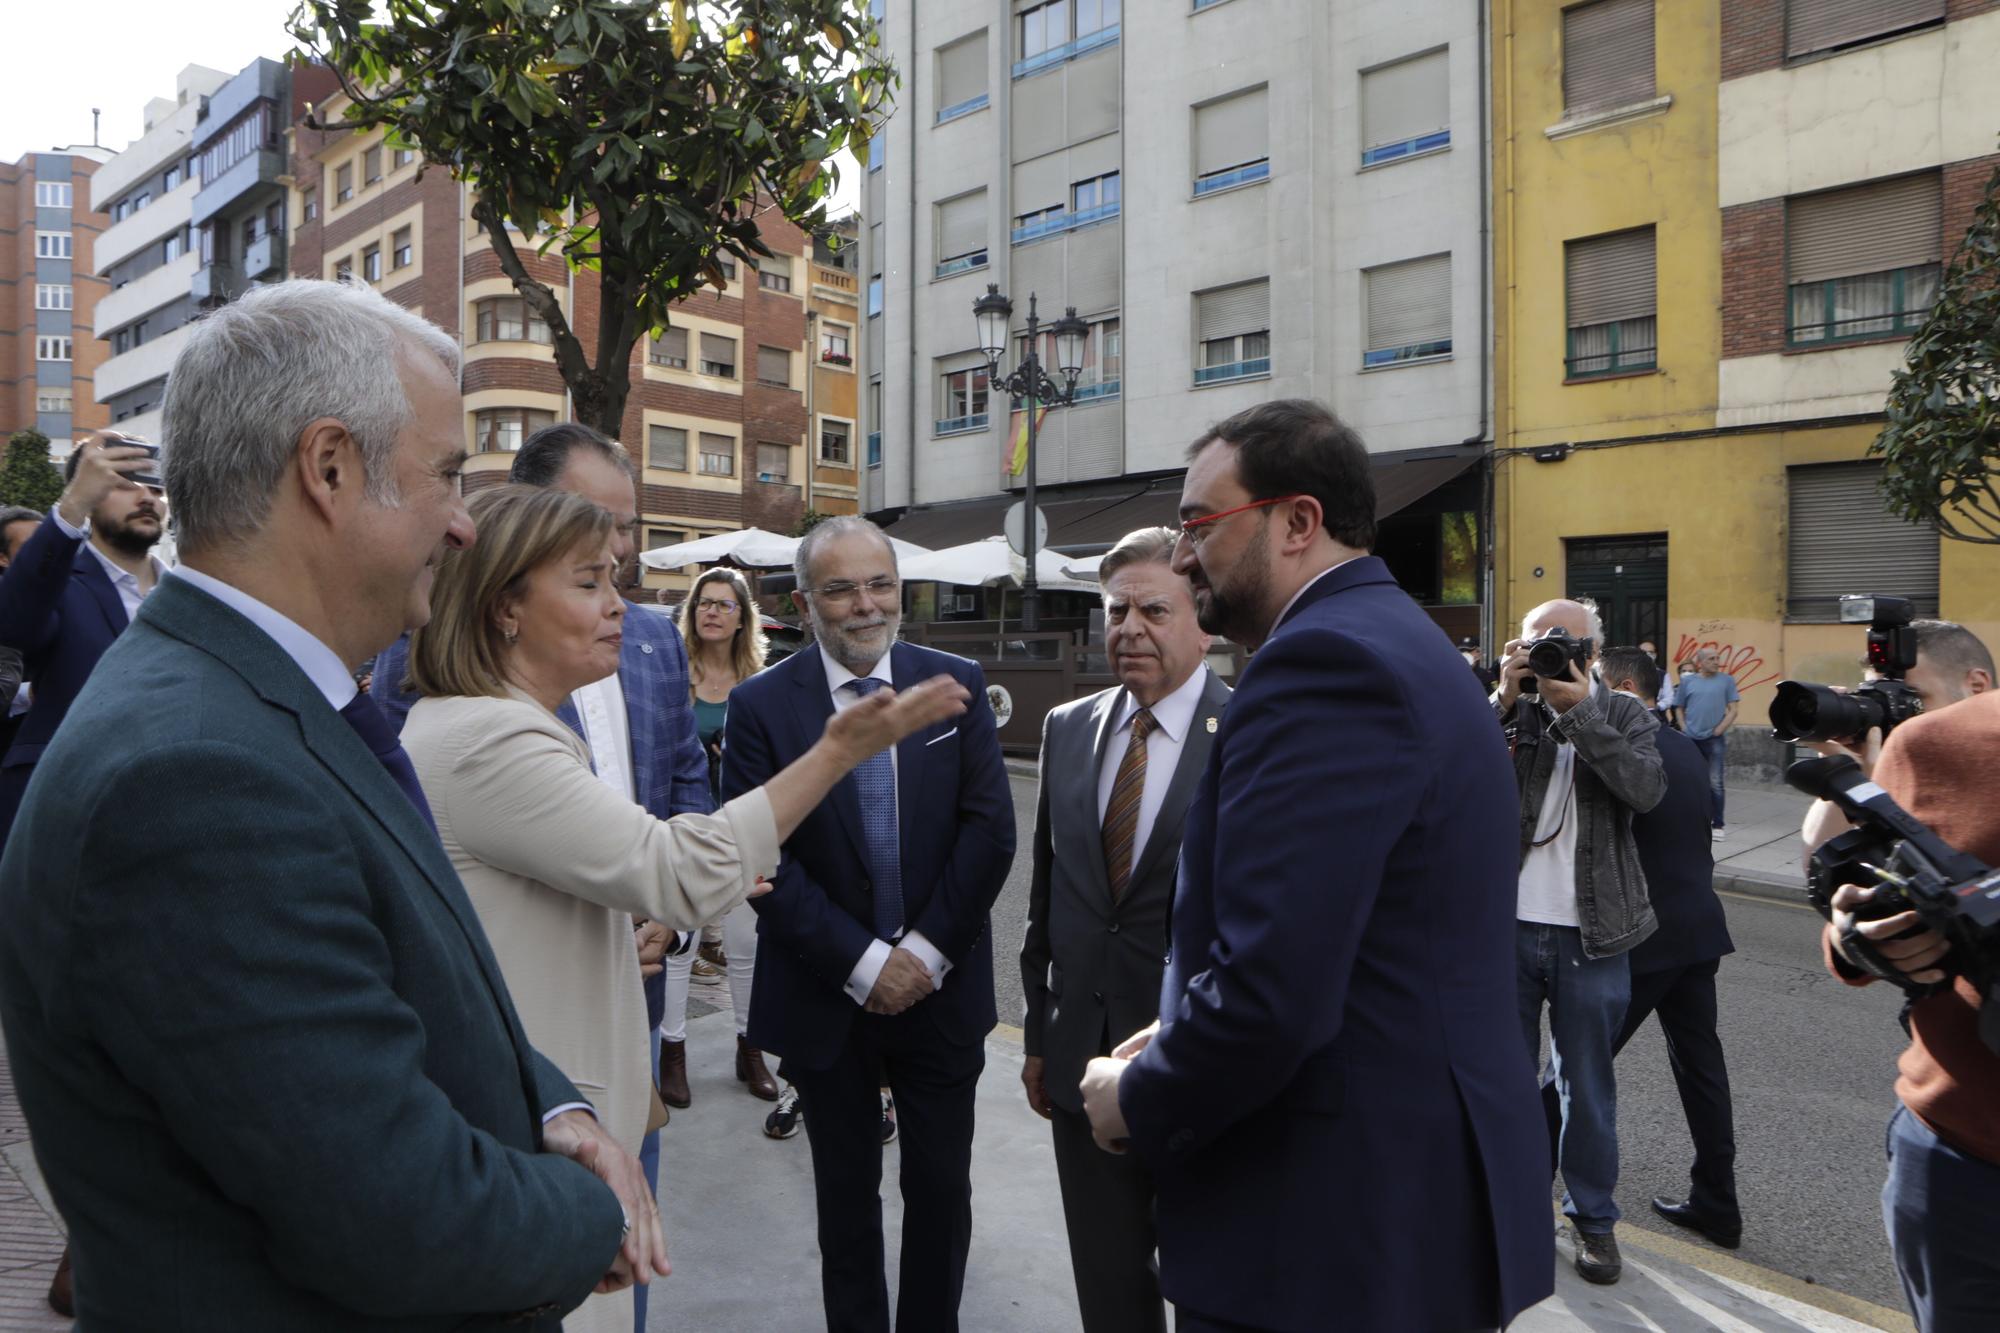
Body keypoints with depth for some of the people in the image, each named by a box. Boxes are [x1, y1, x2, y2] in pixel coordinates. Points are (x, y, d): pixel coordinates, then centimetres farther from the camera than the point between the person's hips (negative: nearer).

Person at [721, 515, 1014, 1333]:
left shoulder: (958, 685, -2)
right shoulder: (761, 705, -7)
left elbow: (991, 829, -5)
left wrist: (927, 951, -12)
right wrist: (863, 962, -15)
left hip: (941, 988, 1)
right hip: (828, 996, -1)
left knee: (941, 1188, 13)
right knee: (846, 1194, 16)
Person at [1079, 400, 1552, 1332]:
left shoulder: (1325, 661, -22)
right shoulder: (1400, 643, 11)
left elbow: (1270, 993, -28)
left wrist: (1138, 1101, -11)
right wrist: (1182, 1039, 9)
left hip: (1339, 1226, -9)